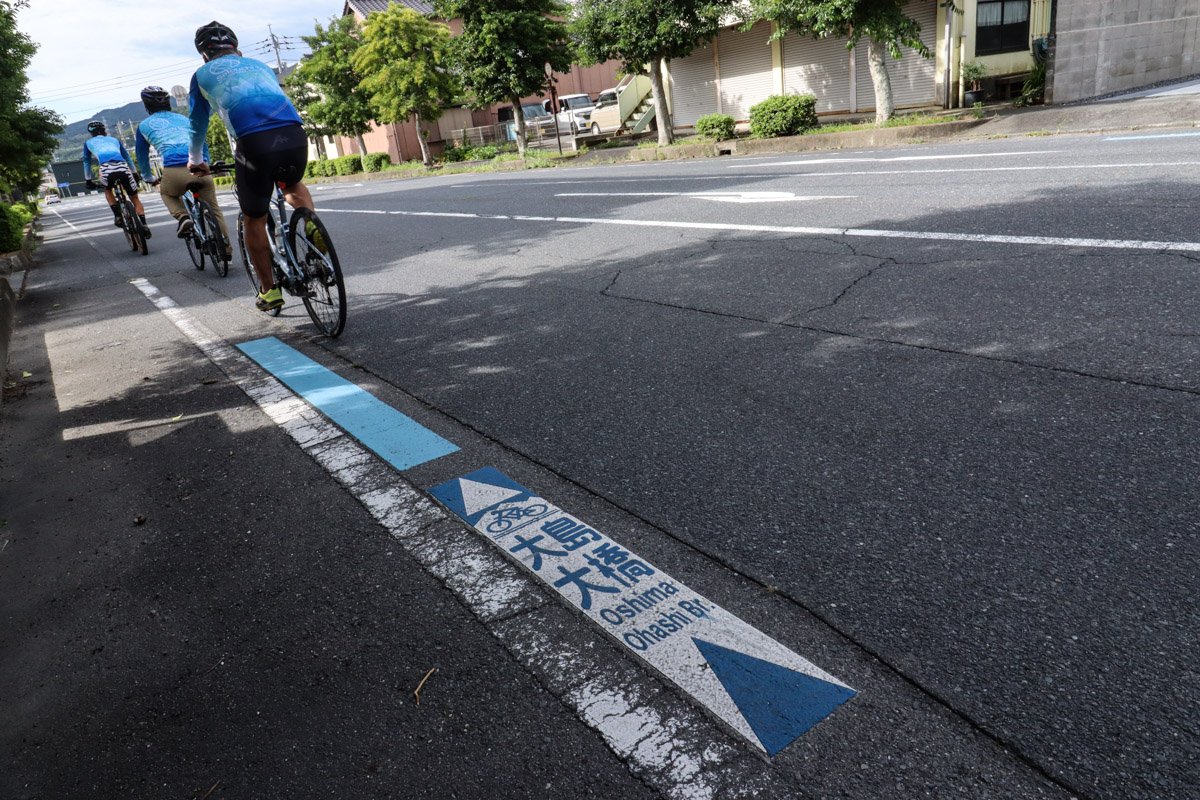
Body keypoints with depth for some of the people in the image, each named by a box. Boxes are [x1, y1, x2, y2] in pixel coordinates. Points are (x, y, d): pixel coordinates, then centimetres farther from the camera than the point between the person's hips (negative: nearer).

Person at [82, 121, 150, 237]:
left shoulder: (88, 143, 30)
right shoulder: (114, 140, 33)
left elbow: (87, 163, 37)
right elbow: (128, 158, 39)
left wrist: (88, 180, 47)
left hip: (106, 169, -1)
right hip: (123, 168, 1)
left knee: (107, 189, 32)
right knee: (135, 198, 14)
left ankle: (117, 215, 13)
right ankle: (144, 224, -5)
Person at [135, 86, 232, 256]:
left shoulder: (145, 125, 20)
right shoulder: (183, 119, 26)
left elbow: (142, 156, 29)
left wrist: (149, 178, 44)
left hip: (174, 171, -2)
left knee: (167, 193, 31)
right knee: (213, 207, 16)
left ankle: (183, 217, 3)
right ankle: (226, 247, 9)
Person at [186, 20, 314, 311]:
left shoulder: (203, 74, 24)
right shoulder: (259, 65, 32)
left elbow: (198, 125, 33)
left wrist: (195, 162, 50)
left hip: (255, 143, -3)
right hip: (295, 135, 3)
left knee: (253, 221, 15)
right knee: (294, 186, 35)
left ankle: (269, 291, 20)